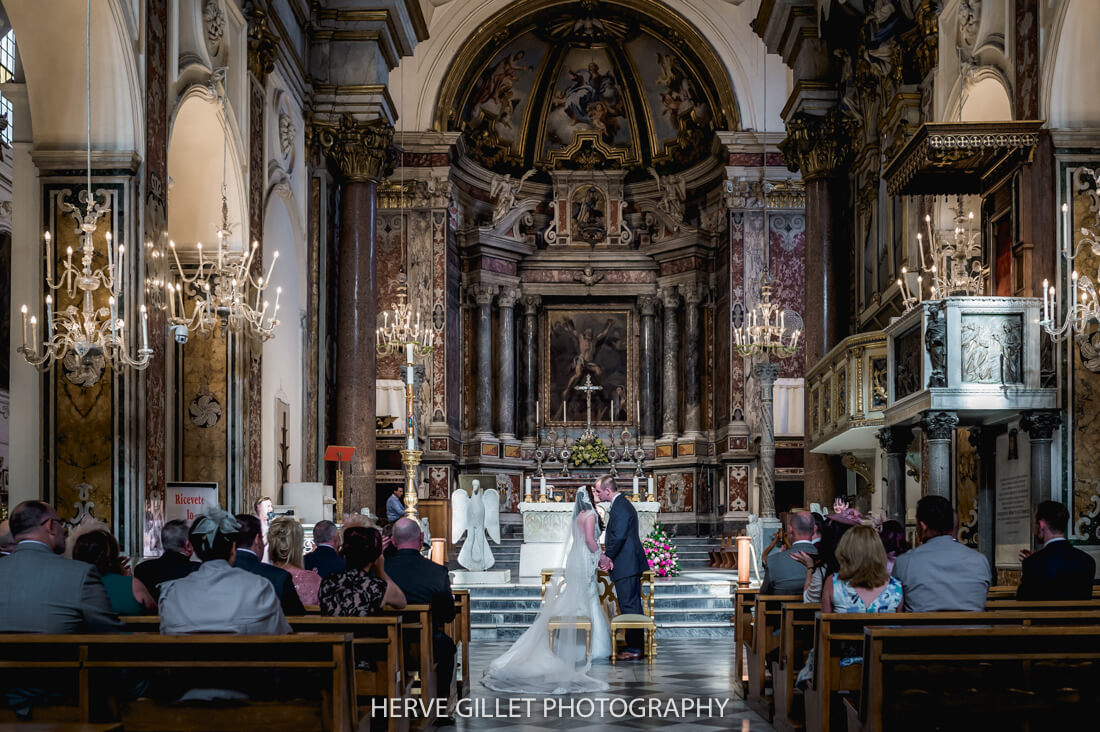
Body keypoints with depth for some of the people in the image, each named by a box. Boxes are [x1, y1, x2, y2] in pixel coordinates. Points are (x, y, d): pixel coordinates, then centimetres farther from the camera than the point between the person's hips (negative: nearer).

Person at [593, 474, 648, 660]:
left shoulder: (619, 507, -17)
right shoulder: (624, 504, 17)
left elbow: (618, 536, -23)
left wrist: (608, 556, -11)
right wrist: (609, 557, 11)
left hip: (625, 566, -11)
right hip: (632, 564, 11)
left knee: (629, 607, -6)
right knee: (633, 606, 14)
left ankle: (633, 648, -3)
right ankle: (637, 645, 19)